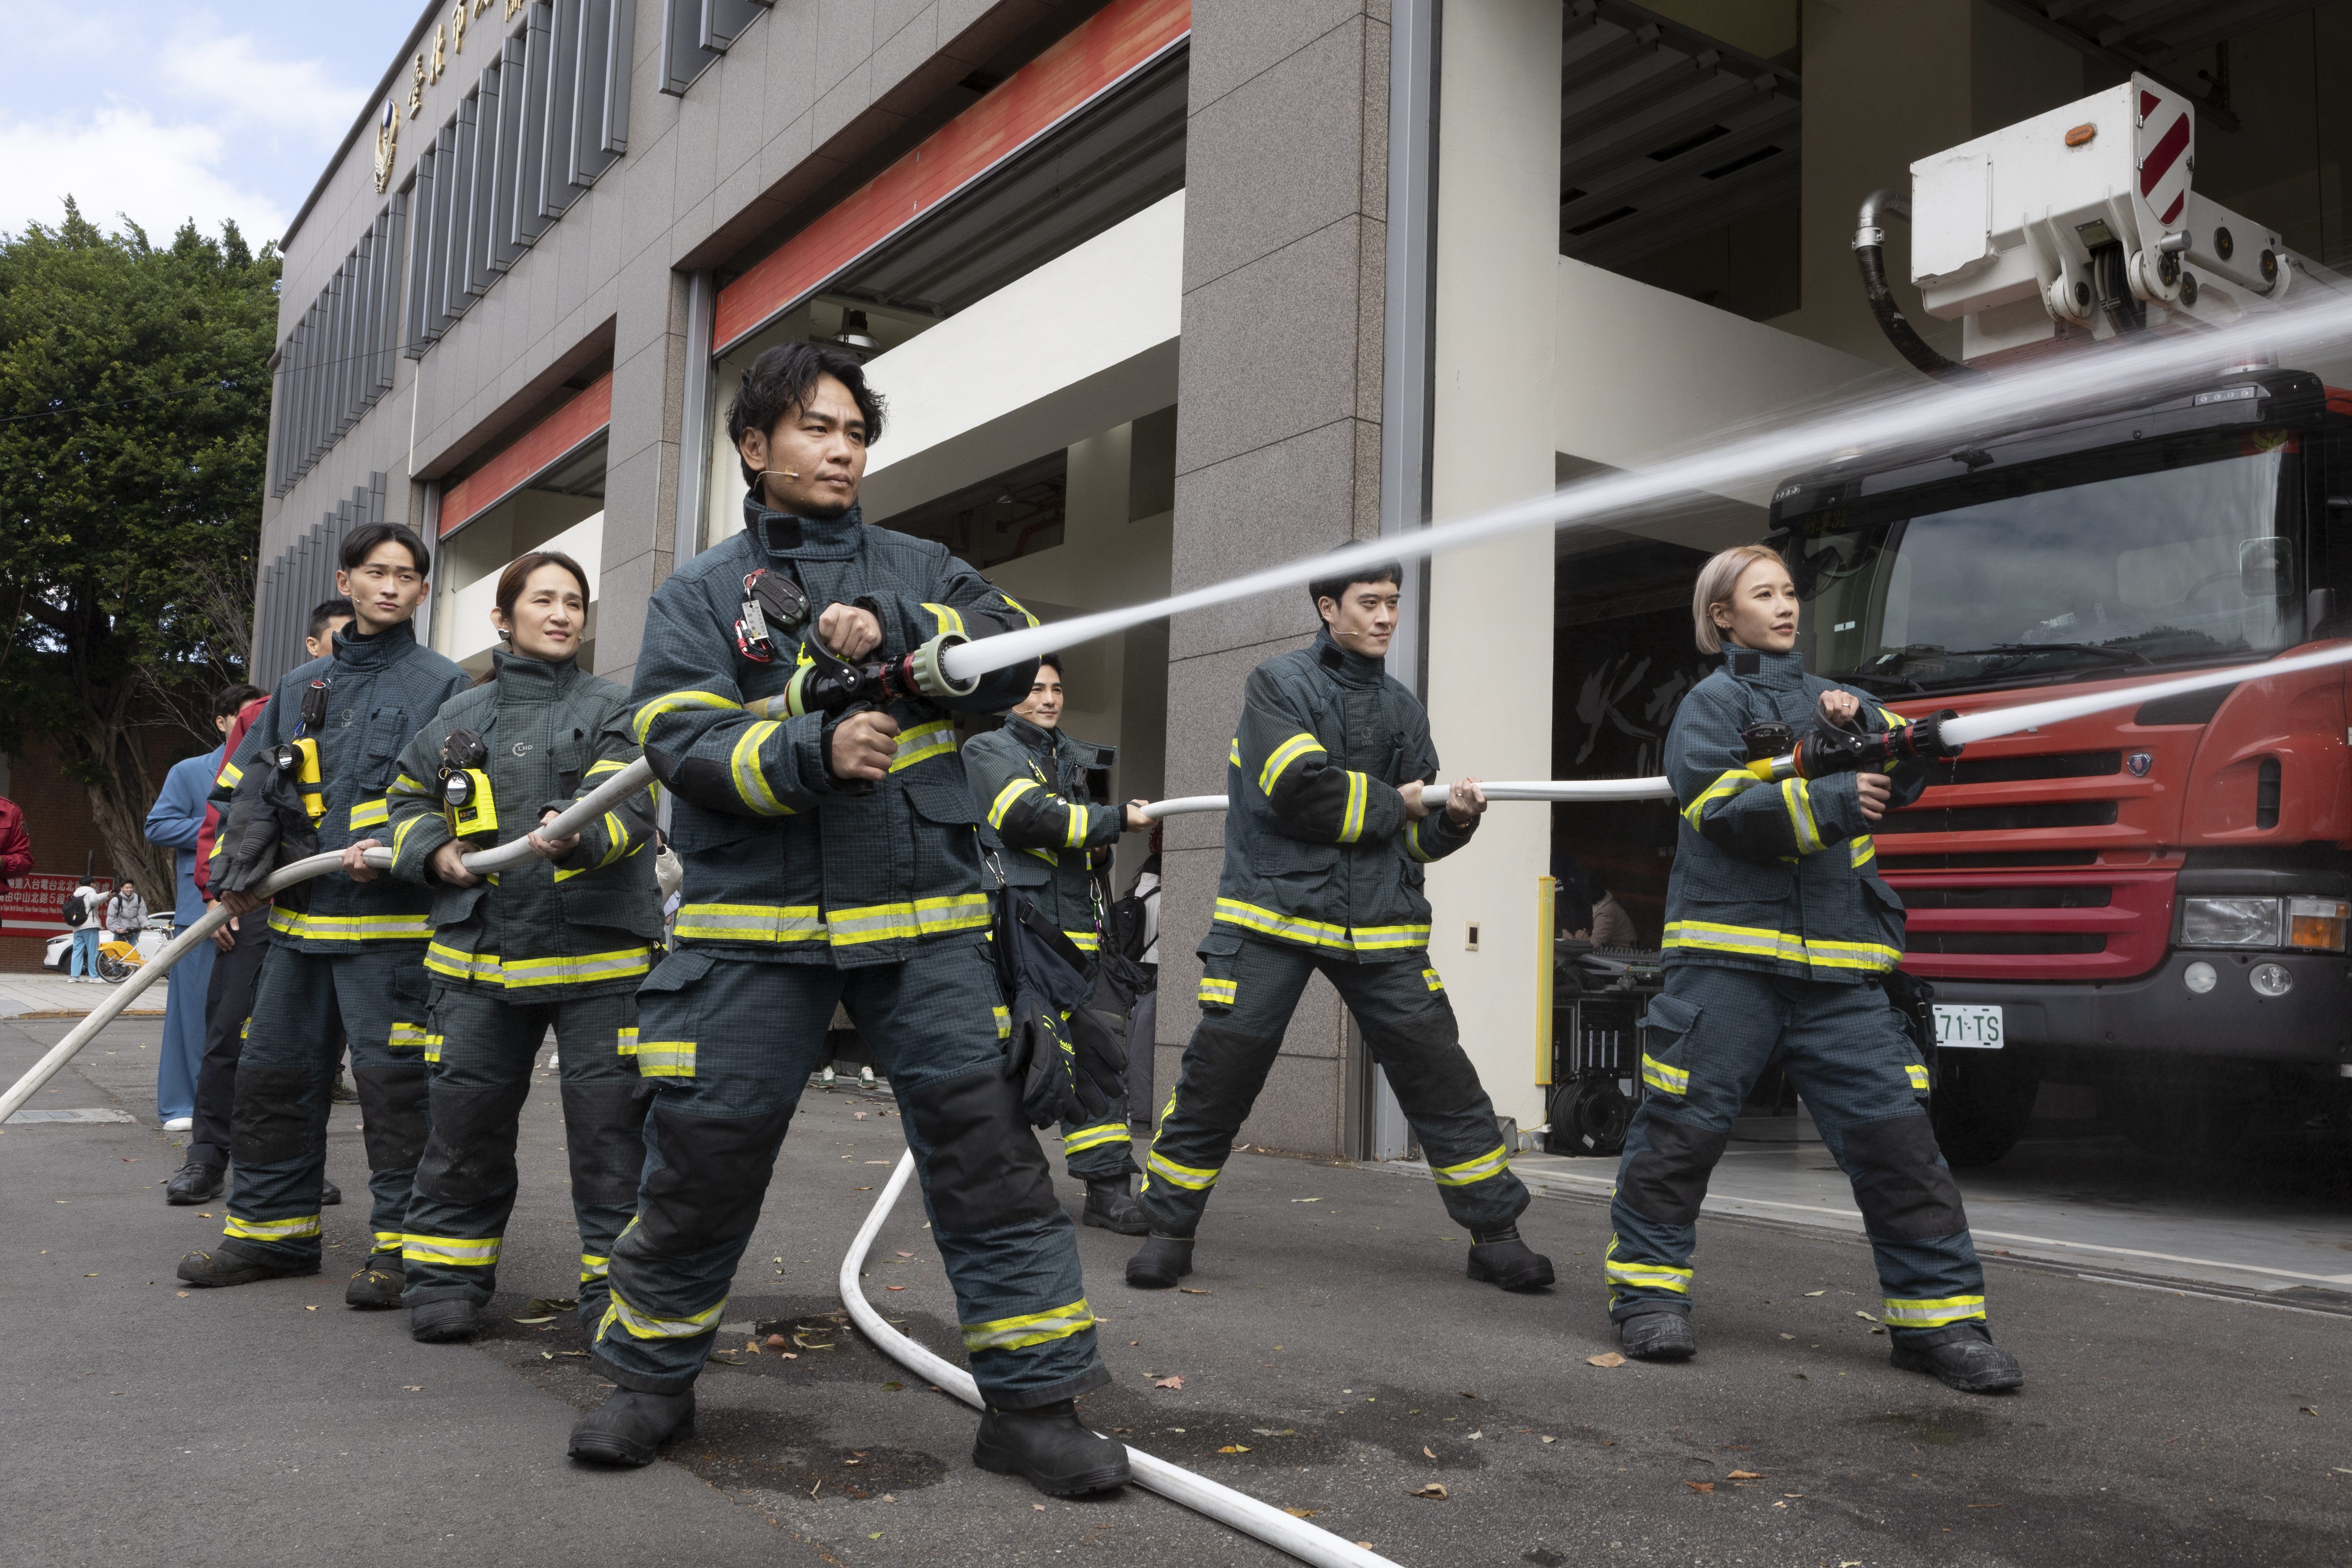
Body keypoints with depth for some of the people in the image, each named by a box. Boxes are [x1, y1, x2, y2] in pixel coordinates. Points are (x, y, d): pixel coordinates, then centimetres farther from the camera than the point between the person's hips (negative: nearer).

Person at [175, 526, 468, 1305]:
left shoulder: (443, 685, 0)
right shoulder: (302, 686, 17)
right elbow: (245, 780, 19)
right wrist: (240, 859, 4)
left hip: (390, 921, -6)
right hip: (300, 917, 6)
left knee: (392, 1078, -7)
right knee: (274, 1070, 12)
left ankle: (404, 1243, 3)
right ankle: (272, 1229, 26)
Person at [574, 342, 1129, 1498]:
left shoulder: (917, 569, 15)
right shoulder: (697, 596, 9)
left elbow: (1016, 654, 0)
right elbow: (682, 740, -6)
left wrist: (892, 629, -15)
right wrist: (814, 752, -22)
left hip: (922, 922, 1)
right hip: (755, 925, 0)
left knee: (988, 1150, -4)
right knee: (701, 1161, 6)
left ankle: (1033, 1402, 6)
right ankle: (651, 1381, 28)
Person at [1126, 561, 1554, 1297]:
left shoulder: (1401, 707, 15)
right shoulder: (1278, 683, 1)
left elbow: (1419, 836, 14)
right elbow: (1299, 788, -15)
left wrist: (1453, 818, -8)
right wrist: (1392, 802, -5)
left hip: (1379, 921, 4)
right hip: (1275, 911, -4)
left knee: (1442, 1076, 1)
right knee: (1217, 1073, -2)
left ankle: (1496, 1235, 13)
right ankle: (1169, 1229, 15)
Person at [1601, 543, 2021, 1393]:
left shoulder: (1828, 699, 23)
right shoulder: (1711, 703, 6)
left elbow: (1910, 778, 13)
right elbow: (1722, 806, -10)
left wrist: (1864, 725, -4)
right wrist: (1829, 802, -21)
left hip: (1839, 966, 4)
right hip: (1729, 951, -4)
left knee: (1895, 1132, -1)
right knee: (1684, 1125, -1)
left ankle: (1939, 1316, 7)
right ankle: (1647, 1290, 15)